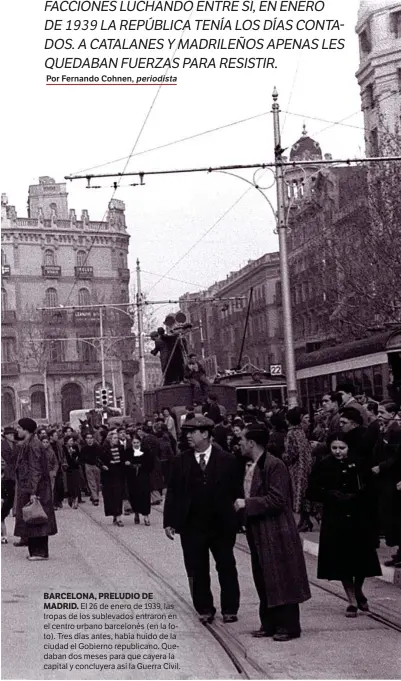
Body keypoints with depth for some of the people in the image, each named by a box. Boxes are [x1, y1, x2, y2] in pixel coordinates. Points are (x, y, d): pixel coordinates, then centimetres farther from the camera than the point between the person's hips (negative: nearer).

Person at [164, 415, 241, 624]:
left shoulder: (227, 460, -4)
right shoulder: (180, 462, 1)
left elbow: (236, 491, -2)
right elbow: (172, 493, 2)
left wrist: (235, 518, -9)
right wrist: (169, 521, -4)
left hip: (222, 524, -1)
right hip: (191, 526, 1)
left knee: (227, 568, 9)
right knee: (197, 571, 7)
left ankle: (229, 609, 22)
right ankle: (204, 610, 20)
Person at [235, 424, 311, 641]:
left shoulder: (275, 466, -17)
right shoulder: (251, 466, 11)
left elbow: (276, 500, -22)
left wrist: (247, 504, -20)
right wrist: (242, 505, 5)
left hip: (276, 534, -9)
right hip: (258, 534, 9)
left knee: (282, 580, -1)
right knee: (263, 580, 13)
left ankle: (289, 626, 8)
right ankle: (269, 624, 23)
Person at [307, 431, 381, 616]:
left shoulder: (359, 464, -2)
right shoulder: (323, 466, -3)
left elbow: (369, 490, 2)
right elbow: (312, 492, -1)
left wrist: (355, 496, -13)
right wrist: (331, 495, -14)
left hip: (359, 519, 0)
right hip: (335, 520, 0)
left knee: (362, 557, 4)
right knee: (341, 560, 1)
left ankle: (358, 591, 34)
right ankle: (352, 601, 16)